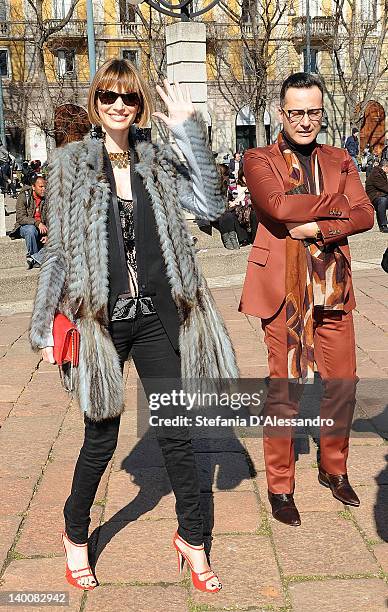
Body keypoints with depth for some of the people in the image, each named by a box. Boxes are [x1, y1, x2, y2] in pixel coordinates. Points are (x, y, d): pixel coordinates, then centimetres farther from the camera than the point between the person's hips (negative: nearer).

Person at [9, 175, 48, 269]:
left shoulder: (46, 199, 5)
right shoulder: (23, 197, -8)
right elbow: (21, 218, -17)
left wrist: (47, 235, -15)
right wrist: (37, 223, -31)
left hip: (41, 229, 4)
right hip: (24, 227, -4)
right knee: (31, 229, -40)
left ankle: (33, 259, -30)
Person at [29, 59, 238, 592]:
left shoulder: (159, 163, 6)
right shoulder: (71, 164, 1)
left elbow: (210, 206, -9)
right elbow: (58, 251, 1)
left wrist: (190, 132, -13)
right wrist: (43, 326, 1)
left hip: (156, 319, 2)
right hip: (102, 322, -2)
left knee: (176, 434, 8)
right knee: (101, 438, 8)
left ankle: (191, 537, 27)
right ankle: (76, 535, 34)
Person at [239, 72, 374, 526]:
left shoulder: (339, 161, 14)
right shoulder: (259, 160, 3)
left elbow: (365, 215, 1)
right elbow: (278, 205, -17)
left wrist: (317, 226, -15)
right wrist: (337, 204, -8)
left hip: (332, 287, 4)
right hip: (284, 289, -4)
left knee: (343, 383, 10)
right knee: (284, 389, 2)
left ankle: (334, 469, 32)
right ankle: (280, 487, 17)